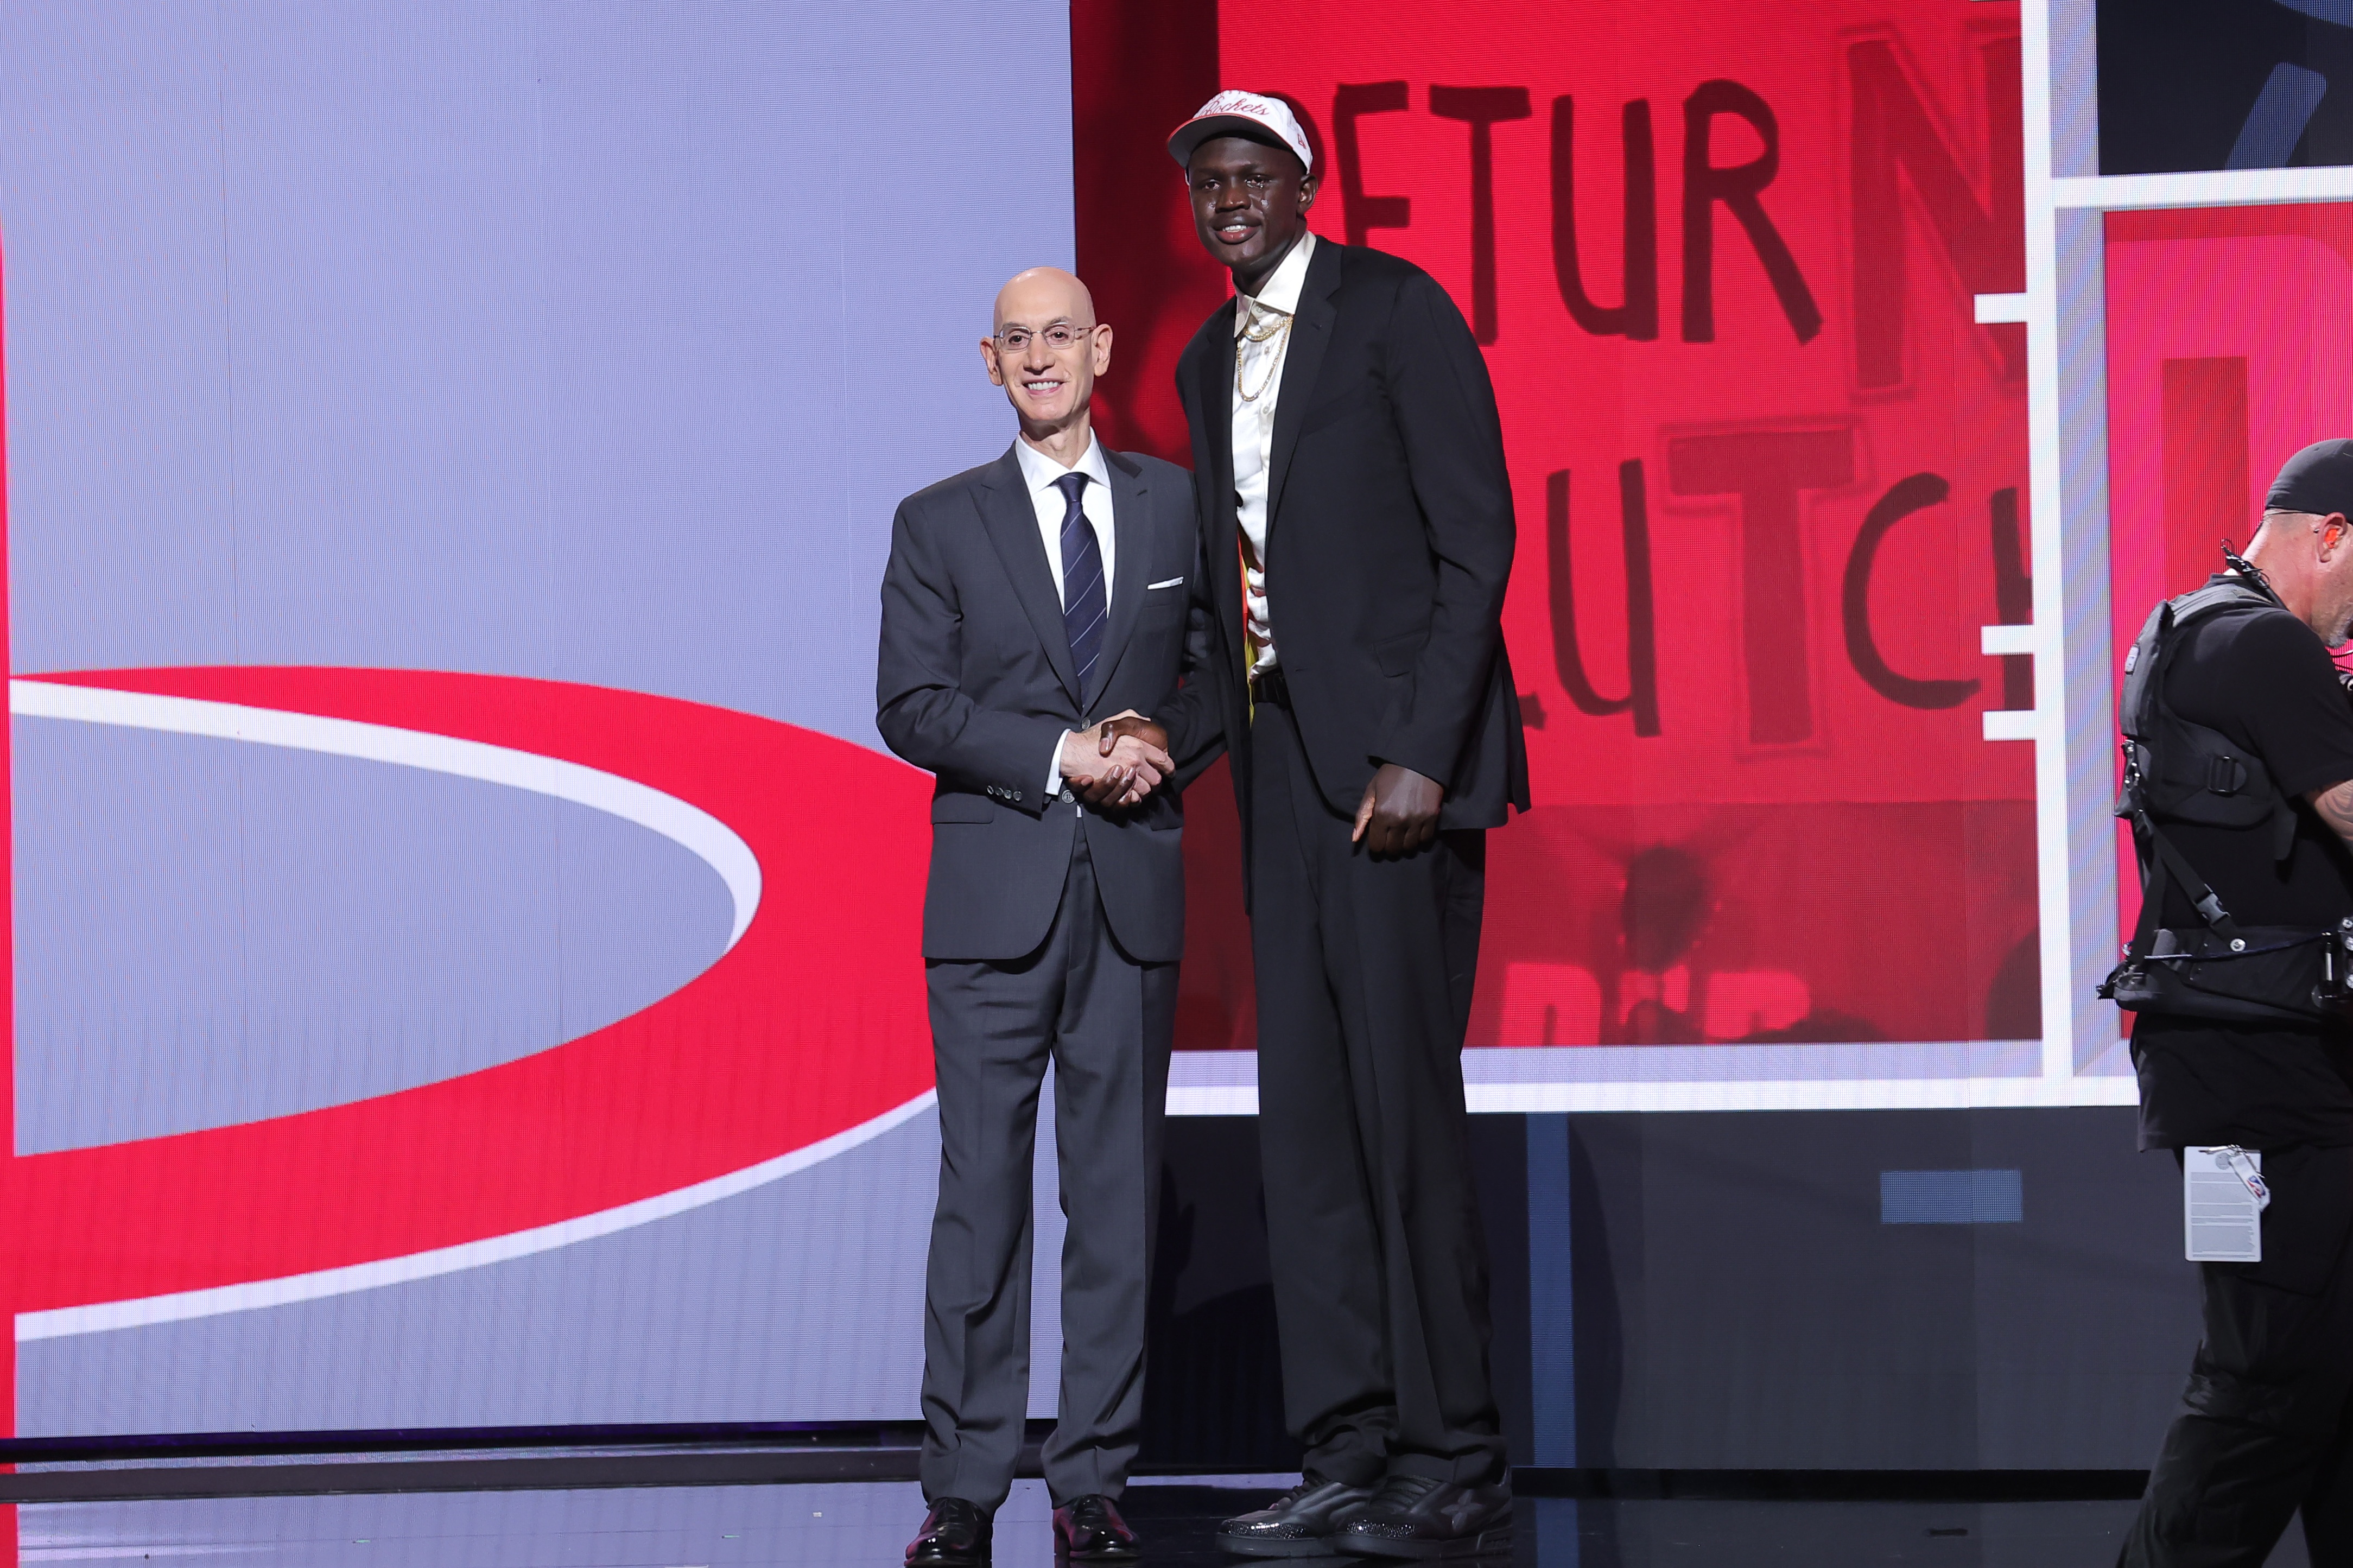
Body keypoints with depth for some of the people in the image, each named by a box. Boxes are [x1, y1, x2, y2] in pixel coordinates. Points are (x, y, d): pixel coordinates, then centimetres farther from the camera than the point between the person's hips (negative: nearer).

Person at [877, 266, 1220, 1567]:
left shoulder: (1176, 504, 11)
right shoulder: (941, 523, 6)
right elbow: (911, 706, -2)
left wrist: (1164, 752, -5)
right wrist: (1062, 760, -12)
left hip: (1136, 888, 2)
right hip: (994, 893, -2)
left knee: (1117, 1189, 3)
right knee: (981, 1188, -3)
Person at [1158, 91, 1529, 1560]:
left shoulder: (1394, 310, -5)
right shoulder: (1211, 363, 19)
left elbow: (1477, 537, -10)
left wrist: (1420, 755, -17)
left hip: (1393, 755, -8)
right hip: (1283, 761, 8)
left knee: (1403, 1098, -9)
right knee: (1306, 1109, 4)